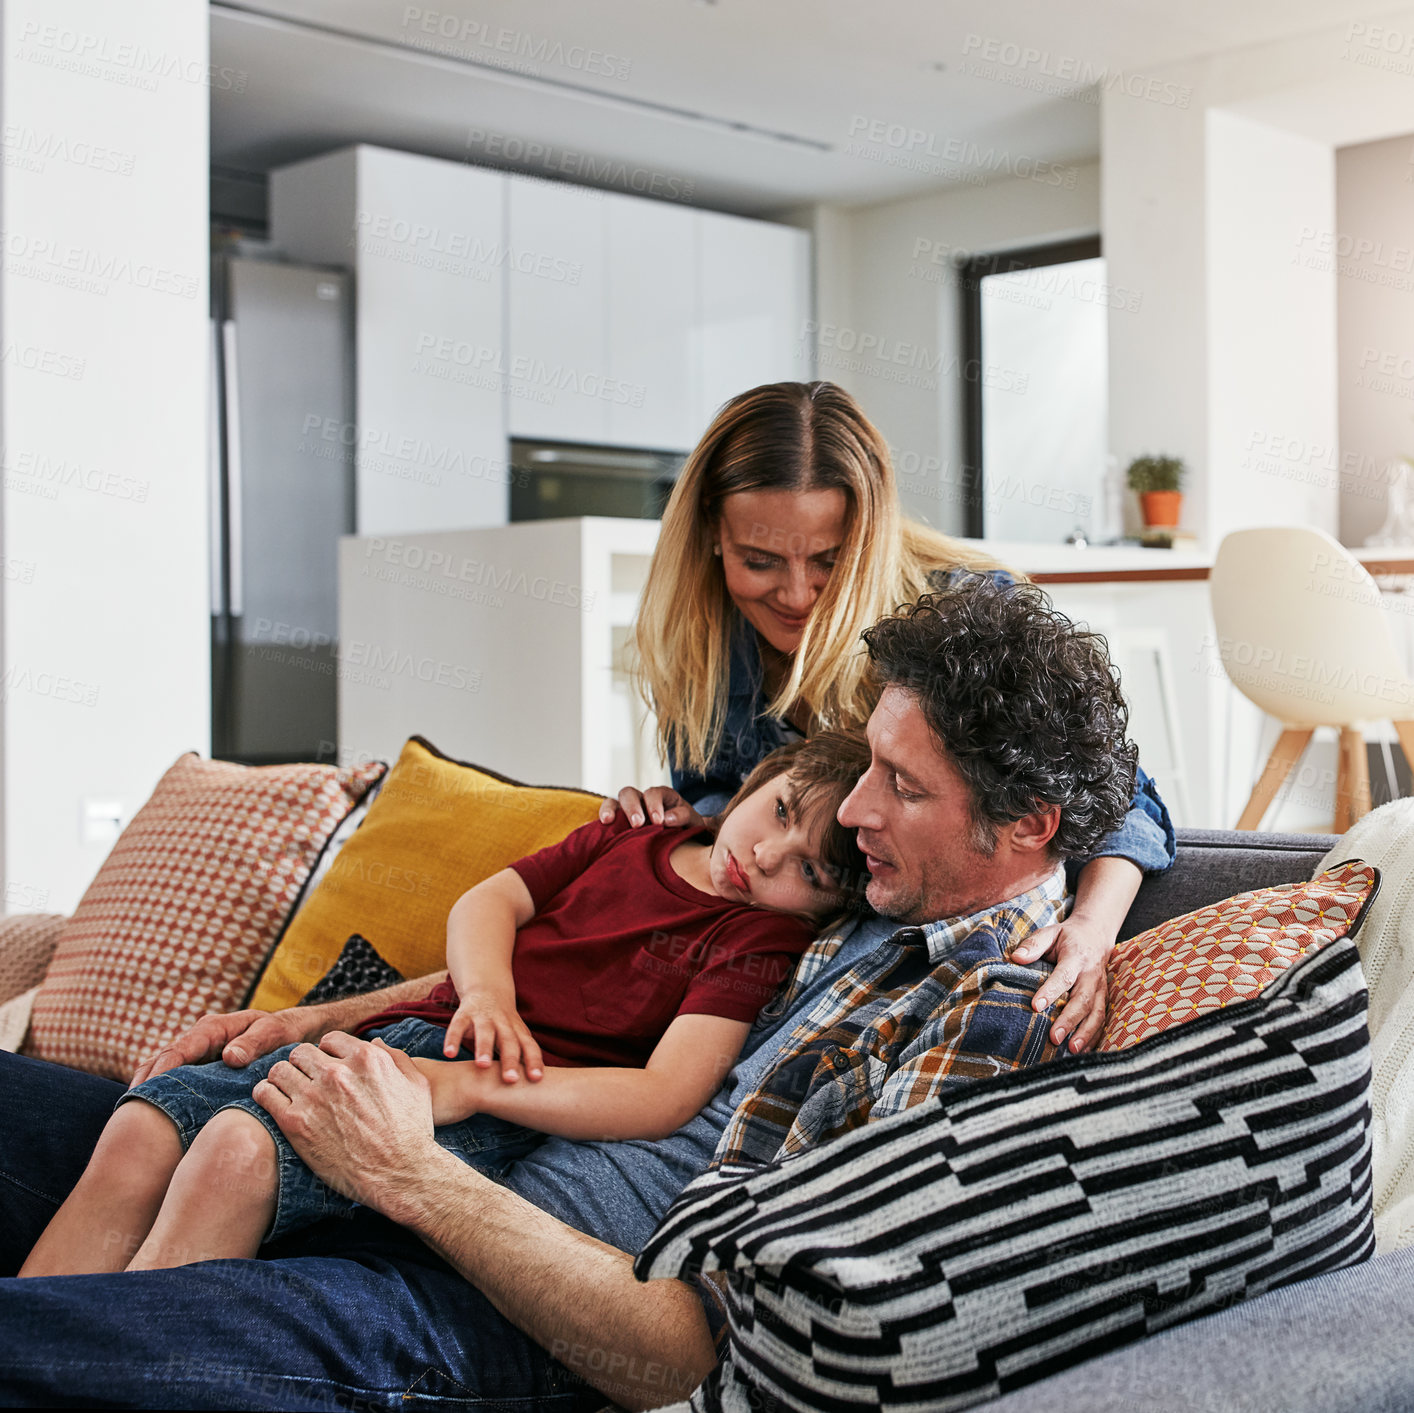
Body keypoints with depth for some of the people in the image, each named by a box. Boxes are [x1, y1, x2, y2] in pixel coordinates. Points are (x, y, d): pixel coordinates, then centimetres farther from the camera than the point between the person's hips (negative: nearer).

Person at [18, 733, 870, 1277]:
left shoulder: (759, 939, -1)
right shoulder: (627, 840, 21)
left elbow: (666, 1098, -13)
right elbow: (488, 901, 19)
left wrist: (465, 1086, -18)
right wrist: (487, 992, -5)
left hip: (500, 1107, -7)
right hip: (400, 1039, 7)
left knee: (240, 1145, -30)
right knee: (145, 1125, -13)